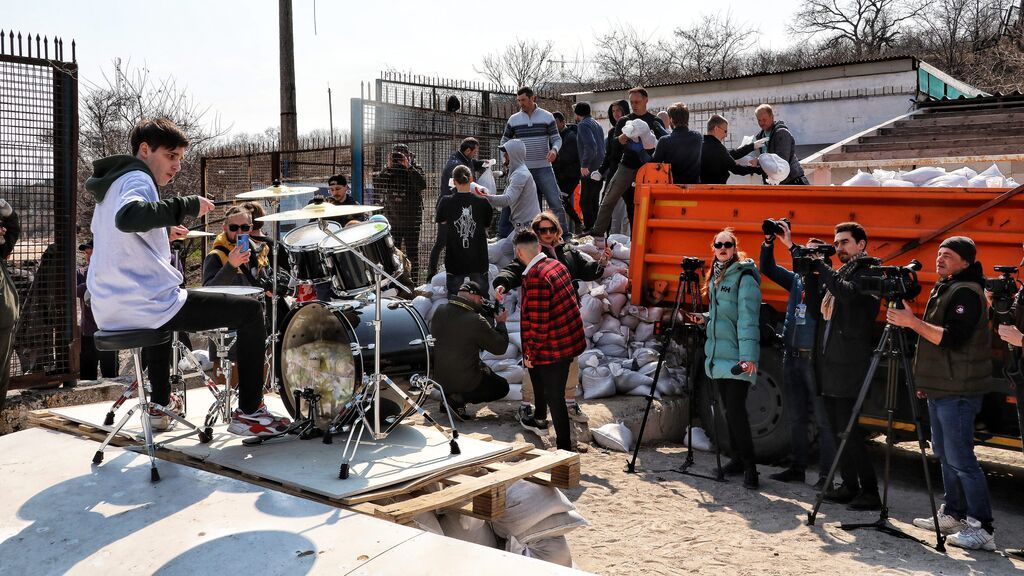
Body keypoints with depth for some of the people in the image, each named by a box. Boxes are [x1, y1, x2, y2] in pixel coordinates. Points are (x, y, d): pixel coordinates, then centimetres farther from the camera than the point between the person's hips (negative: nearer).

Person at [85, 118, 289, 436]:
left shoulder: (112, 184, 21)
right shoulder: (137, 179, -9)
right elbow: (127, 217, -32)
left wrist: (162, 234, 27)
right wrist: (187, 205, -24)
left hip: (108, 311, 10)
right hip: (144, 306, -10)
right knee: (249, 311, -2)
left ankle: (161, 404, 44)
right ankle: (249, 412, 1)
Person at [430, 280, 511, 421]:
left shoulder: (440, 311, -6)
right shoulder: (476, 321, -25)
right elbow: (500, 347, -14)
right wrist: (500, 322, 2)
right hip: (465, 381, -7)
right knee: (502, 387, 17)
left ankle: (448, 396, 12)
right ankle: (460, 399, -4)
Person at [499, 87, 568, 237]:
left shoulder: (547, 117, 2)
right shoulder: (513, 119, 7)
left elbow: (557, 139, 2)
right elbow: (504, 141, 16)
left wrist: (554, 150, -20)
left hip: (543, 168, -2)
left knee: (556, 202, -5)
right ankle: (502, 235, 13)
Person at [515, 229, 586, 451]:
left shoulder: (535, 278, -24)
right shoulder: (556, 265, 4)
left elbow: (538, 322, -24)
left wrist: (530, 353, -12)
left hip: (553, 347, -10)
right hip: (570, 339, 10)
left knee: (554, 396, 1)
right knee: (537, 372, 30)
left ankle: (564, 447, 11)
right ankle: (540, 420, 47)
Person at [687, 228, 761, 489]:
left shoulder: (744, 277, -9)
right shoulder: (715, 276, 16)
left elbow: (747, 319, -17)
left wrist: (748, 356, -24)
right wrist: (704, 319, 8)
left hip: (737, 357, -8)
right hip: (717, 354, 8)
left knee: (736, 409, -11)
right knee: (729, 409, 12)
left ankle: (749, 466, -3)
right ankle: (737, 458, 22)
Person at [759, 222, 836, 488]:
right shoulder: (797, 279, 15)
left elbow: (811, 272, -24)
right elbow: (768, 269, 14)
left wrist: (790, 244, -24)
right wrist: (769, 241, 0)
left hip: (815, 358, -7)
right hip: (792, 356, 7)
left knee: (823, 419, -3)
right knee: (796, 416, 13)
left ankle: (826, 474, 1)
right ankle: (797, 467, 21)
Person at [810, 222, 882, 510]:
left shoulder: (867, 273, -5)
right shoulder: (837, 275, 20)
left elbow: (848, 293, -26)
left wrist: (820, 267, -18)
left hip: (849, 365, -9)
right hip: (830, 363, 9)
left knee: (848, 429, -9)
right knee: (838, 429, 11)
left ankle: (870, 492, -3)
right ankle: (849, 486, 20)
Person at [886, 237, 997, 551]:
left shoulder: (967, 293, -14)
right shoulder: (942, 288, 16)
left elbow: (951, 338, -25)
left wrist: (912, 322, -23)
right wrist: (925, 380, 22)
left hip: (959, 391, -10)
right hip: (940, 388, 10)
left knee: (960, 459, -10)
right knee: (945, 455, 16)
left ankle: (982, 529, -5)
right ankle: (952, 514, 26)